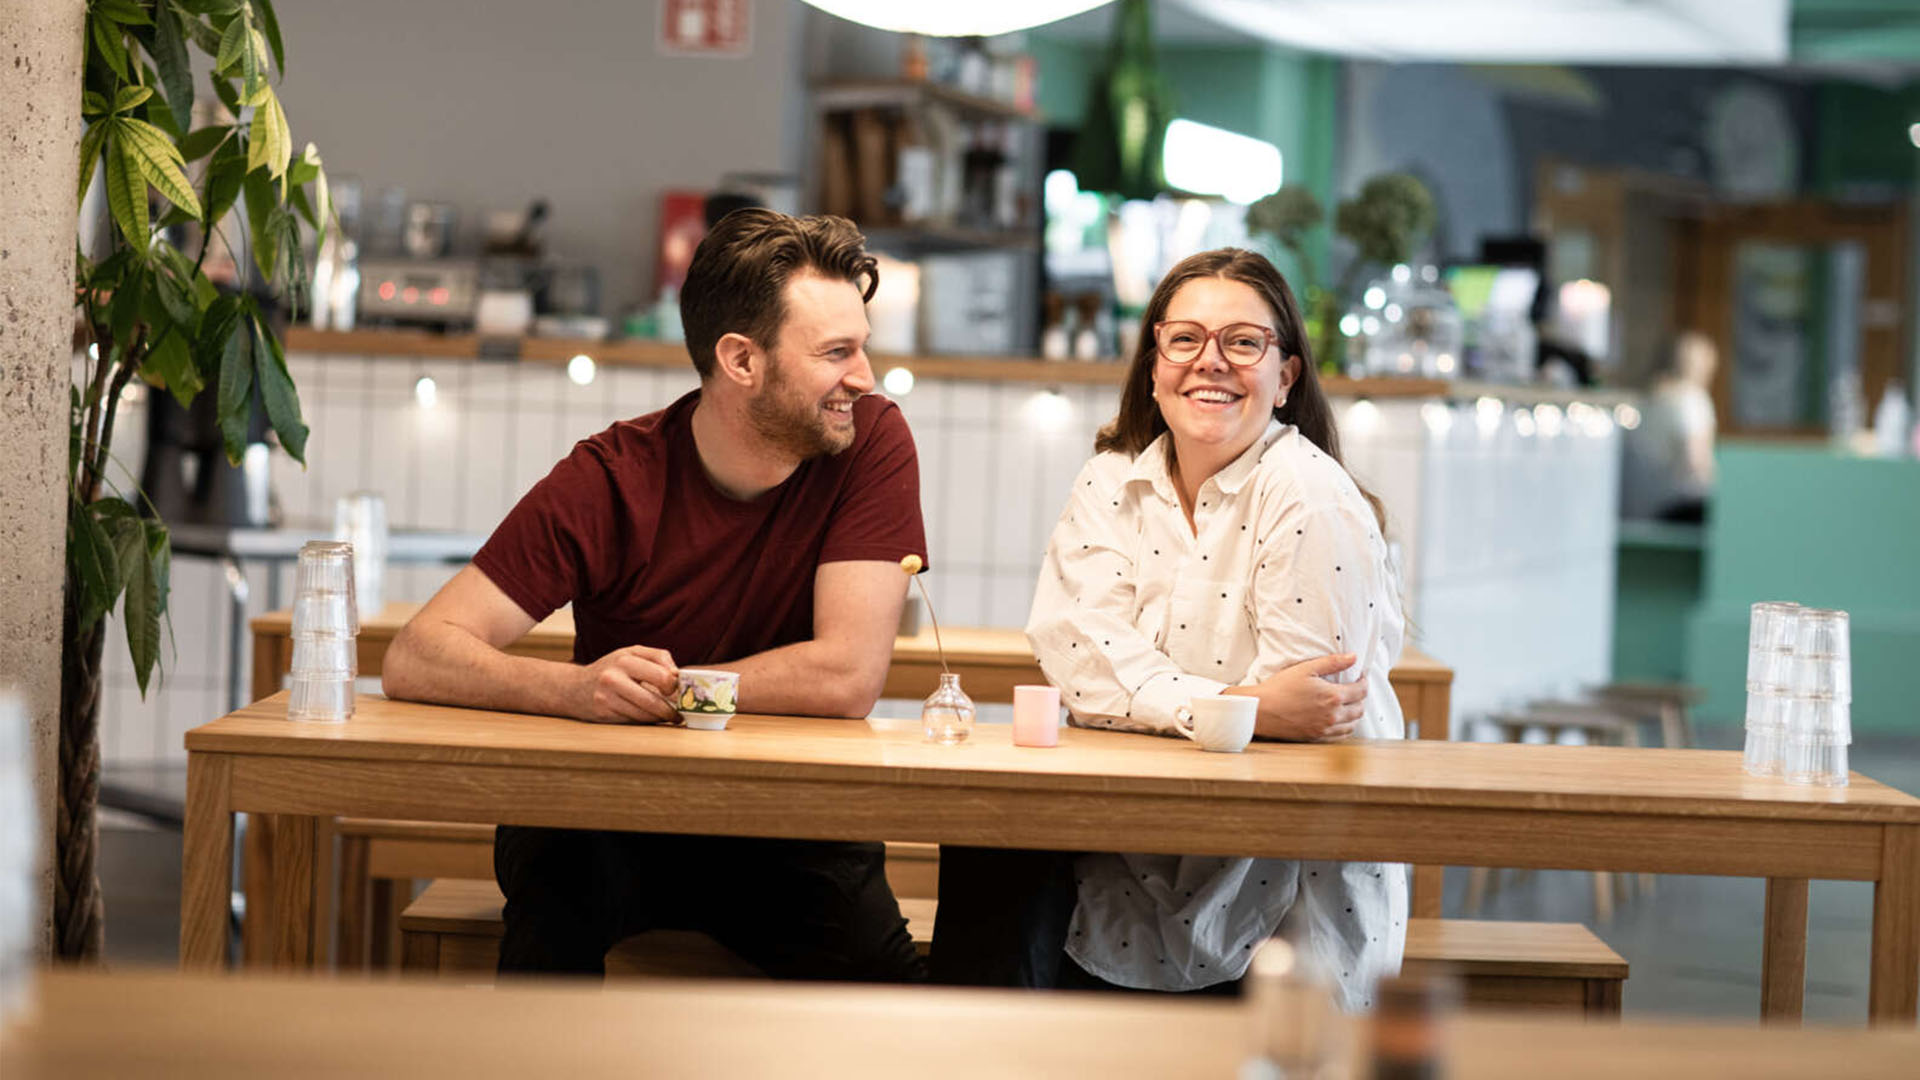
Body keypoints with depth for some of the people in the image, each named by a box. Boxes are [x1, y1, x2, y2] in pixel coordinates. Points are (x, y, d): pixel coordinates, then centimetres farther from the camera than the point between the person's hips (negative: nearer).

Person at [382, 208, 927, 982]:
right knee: (561, 875, -33)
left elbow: (849, 676, -19)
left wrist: (645, 688, -19)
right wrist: (578, 688, -37)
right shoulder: (609, 482, -13)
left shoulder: (870, 443, -11)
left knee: (878, 971, -27)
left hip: (782, 825, 1)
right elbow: (416, 659, -19)